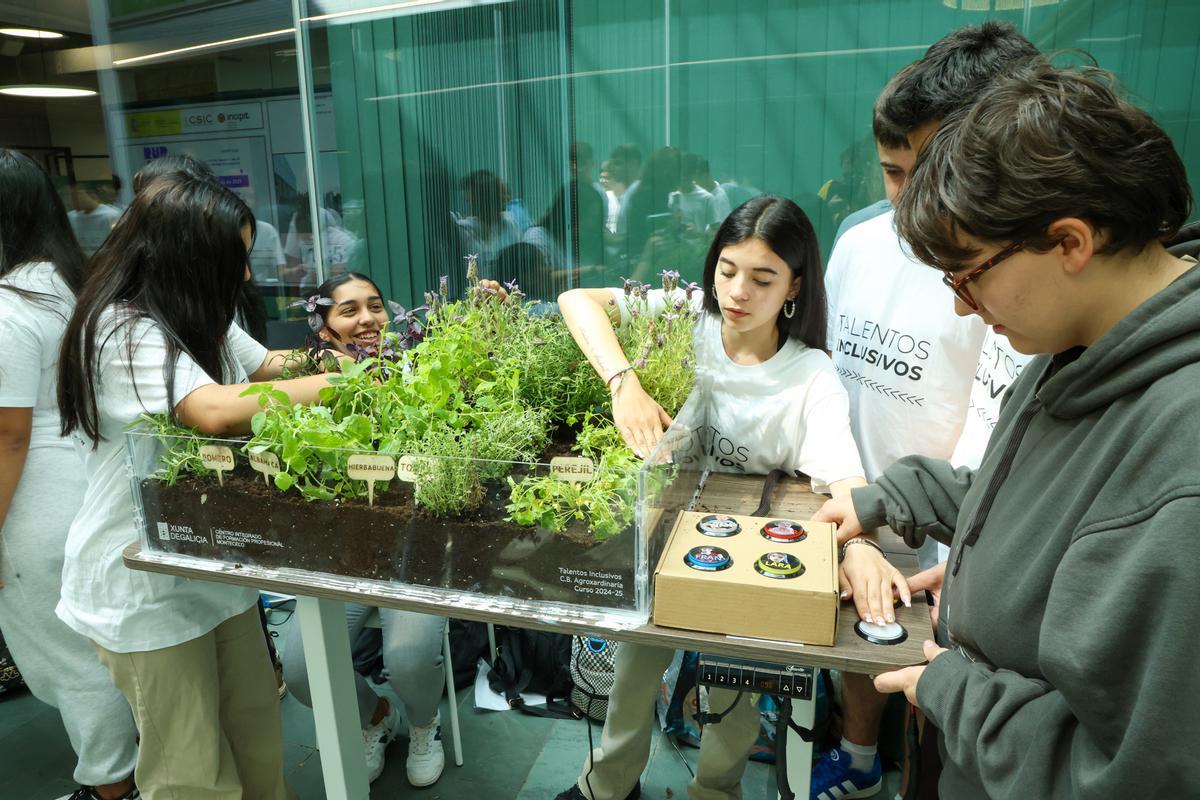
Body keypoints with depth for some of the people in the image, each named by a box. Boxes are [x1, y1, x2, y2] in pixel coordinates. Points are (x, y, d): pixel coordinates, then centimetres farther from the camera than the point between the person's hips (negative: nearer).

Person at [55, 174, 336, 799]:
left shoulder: (200, 322, 6)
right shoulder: (122, 330, -23)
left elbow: (271, 366, 16)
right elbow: (215, 411, -37)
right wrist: (339, 385, -28)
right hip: (147, 587, -8)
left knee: (257, 735, 16)